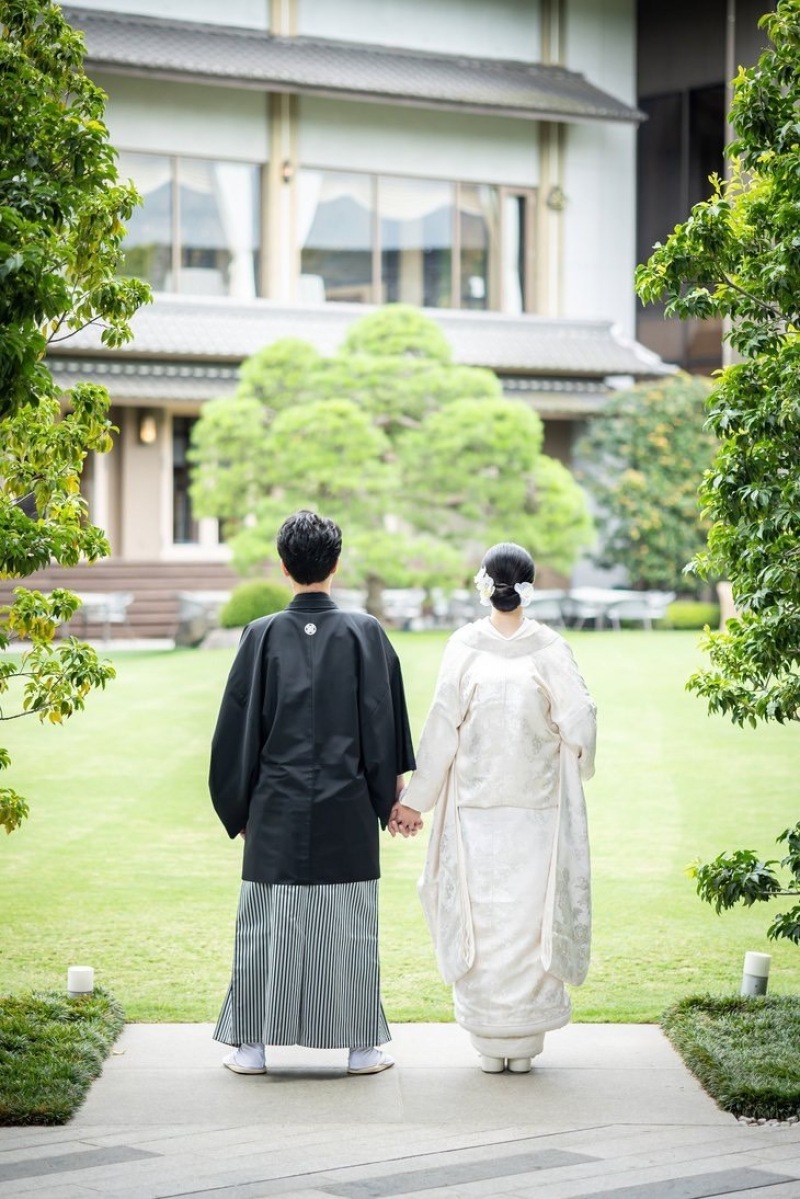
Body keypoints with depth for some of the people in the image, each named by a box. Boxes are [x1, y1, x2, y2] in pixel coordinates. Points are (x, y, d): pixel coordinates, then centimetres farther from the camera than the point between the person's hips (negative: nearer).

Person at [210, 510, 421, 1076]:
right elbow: (384, 724, -1)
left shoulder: (263, 635, -3)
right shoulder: (365, 633, -4)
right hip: (347, 812, 0)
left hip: (276, 811, 0)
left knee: (266, 925, 7)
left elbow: (238, 727, 0)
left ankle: (253, 1045, 11)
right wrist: (393, 796, 8)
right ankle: (360, 1046, 10)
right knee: (350, 924, 7)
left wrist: (239, 808, 10)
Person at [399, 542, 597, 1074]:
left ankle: (490, 1044, 8)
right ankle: (525, 1043, 8)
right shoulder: (550, 647, -4)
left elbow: (442, 728, -6)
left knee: (480, 919, 6)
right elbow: (579, 720, -5)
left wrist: (417, 798, 1)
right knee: (531, 919, 6)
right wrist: (578, 766, 17)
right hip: (537, 809, 0)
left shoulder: (465, 646, -6)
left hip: (476, 807, 0)